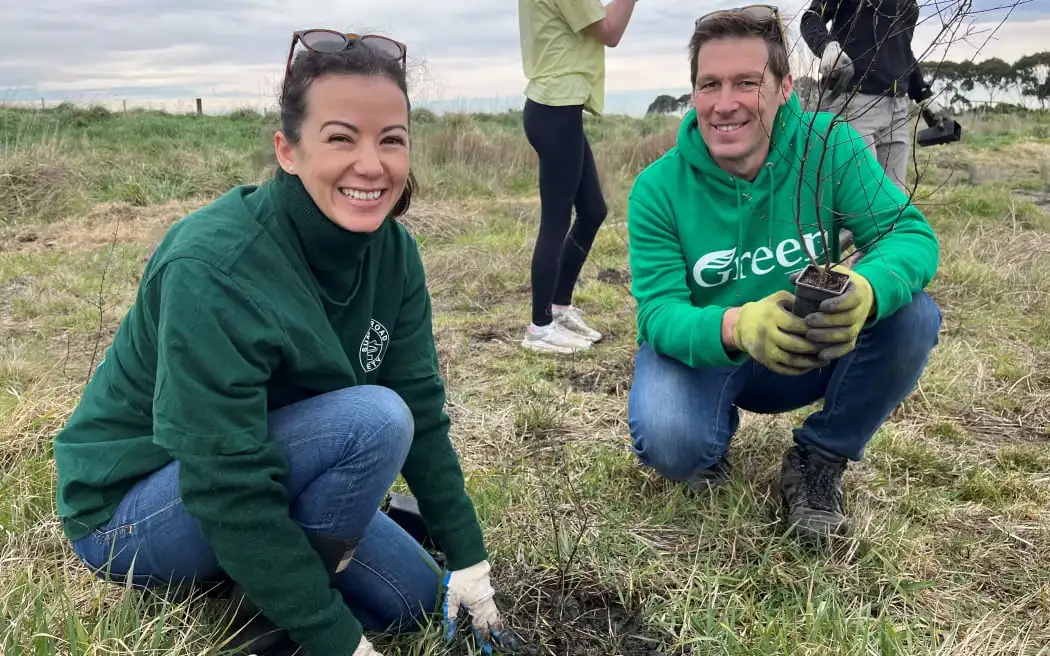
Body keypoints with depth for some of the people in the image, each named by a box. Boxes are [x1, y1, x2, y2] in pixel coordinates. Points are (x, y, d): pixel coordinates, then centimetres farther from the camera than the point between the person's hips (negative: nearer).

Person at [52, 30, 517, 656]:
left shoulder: (393, 251, -10)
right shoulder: (214, 268, -32)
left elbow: (424, 413, -4)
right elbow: (226, 492, -31)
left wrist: (469, 558, -3)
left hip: (272, 478, 7)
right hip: (130, 509, -7)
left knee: (415, 599, 4)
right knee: (374, 418, -28)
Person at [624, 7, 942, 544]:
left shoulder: (829, 147, -15)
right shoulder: (659, 188, -17)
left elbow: (911, 234, -21)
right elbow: (658, 312, -23)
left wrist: (866, 290, -47)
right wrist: (737, 328, -47)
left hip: (813, 354, 2)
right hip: (704, 354, -1)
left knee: (912, 315, -26)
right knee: (668, 443, -33)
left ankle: (819, 461, -1)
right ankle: (715, 440, 8)